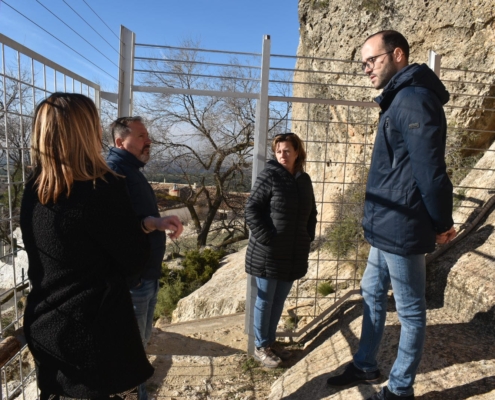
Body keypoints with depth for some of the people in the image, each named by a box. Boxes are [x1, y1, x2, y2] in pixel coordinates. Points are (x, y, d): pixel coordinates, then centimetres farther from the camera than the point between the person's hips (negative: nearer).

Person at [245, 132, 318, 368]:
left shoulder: (304, 180, 8)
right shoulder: (269, 176, -10)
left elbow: (311, 213, 18)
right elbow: (251, 209, -13)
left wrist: (308, 237, 7)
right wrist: (265, 237, -17)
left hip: (293, 253, 6)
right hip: (267, 252, -6)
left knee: (279, 300, 17)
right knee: (265, 300, 8)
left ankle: (270, 340, 35)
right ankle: (260, 346, 25)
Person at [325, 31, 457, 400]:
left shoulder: (414, 99, -17)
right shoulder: (400, 100, 16)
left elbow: (430, 171, -20)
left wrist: (441, 224, -9)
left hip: (402, 230, -10)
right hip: (387, 227, 10)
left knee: (410, 310, 7)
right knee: (372, 295, 19)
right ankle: (365, 366, 36)